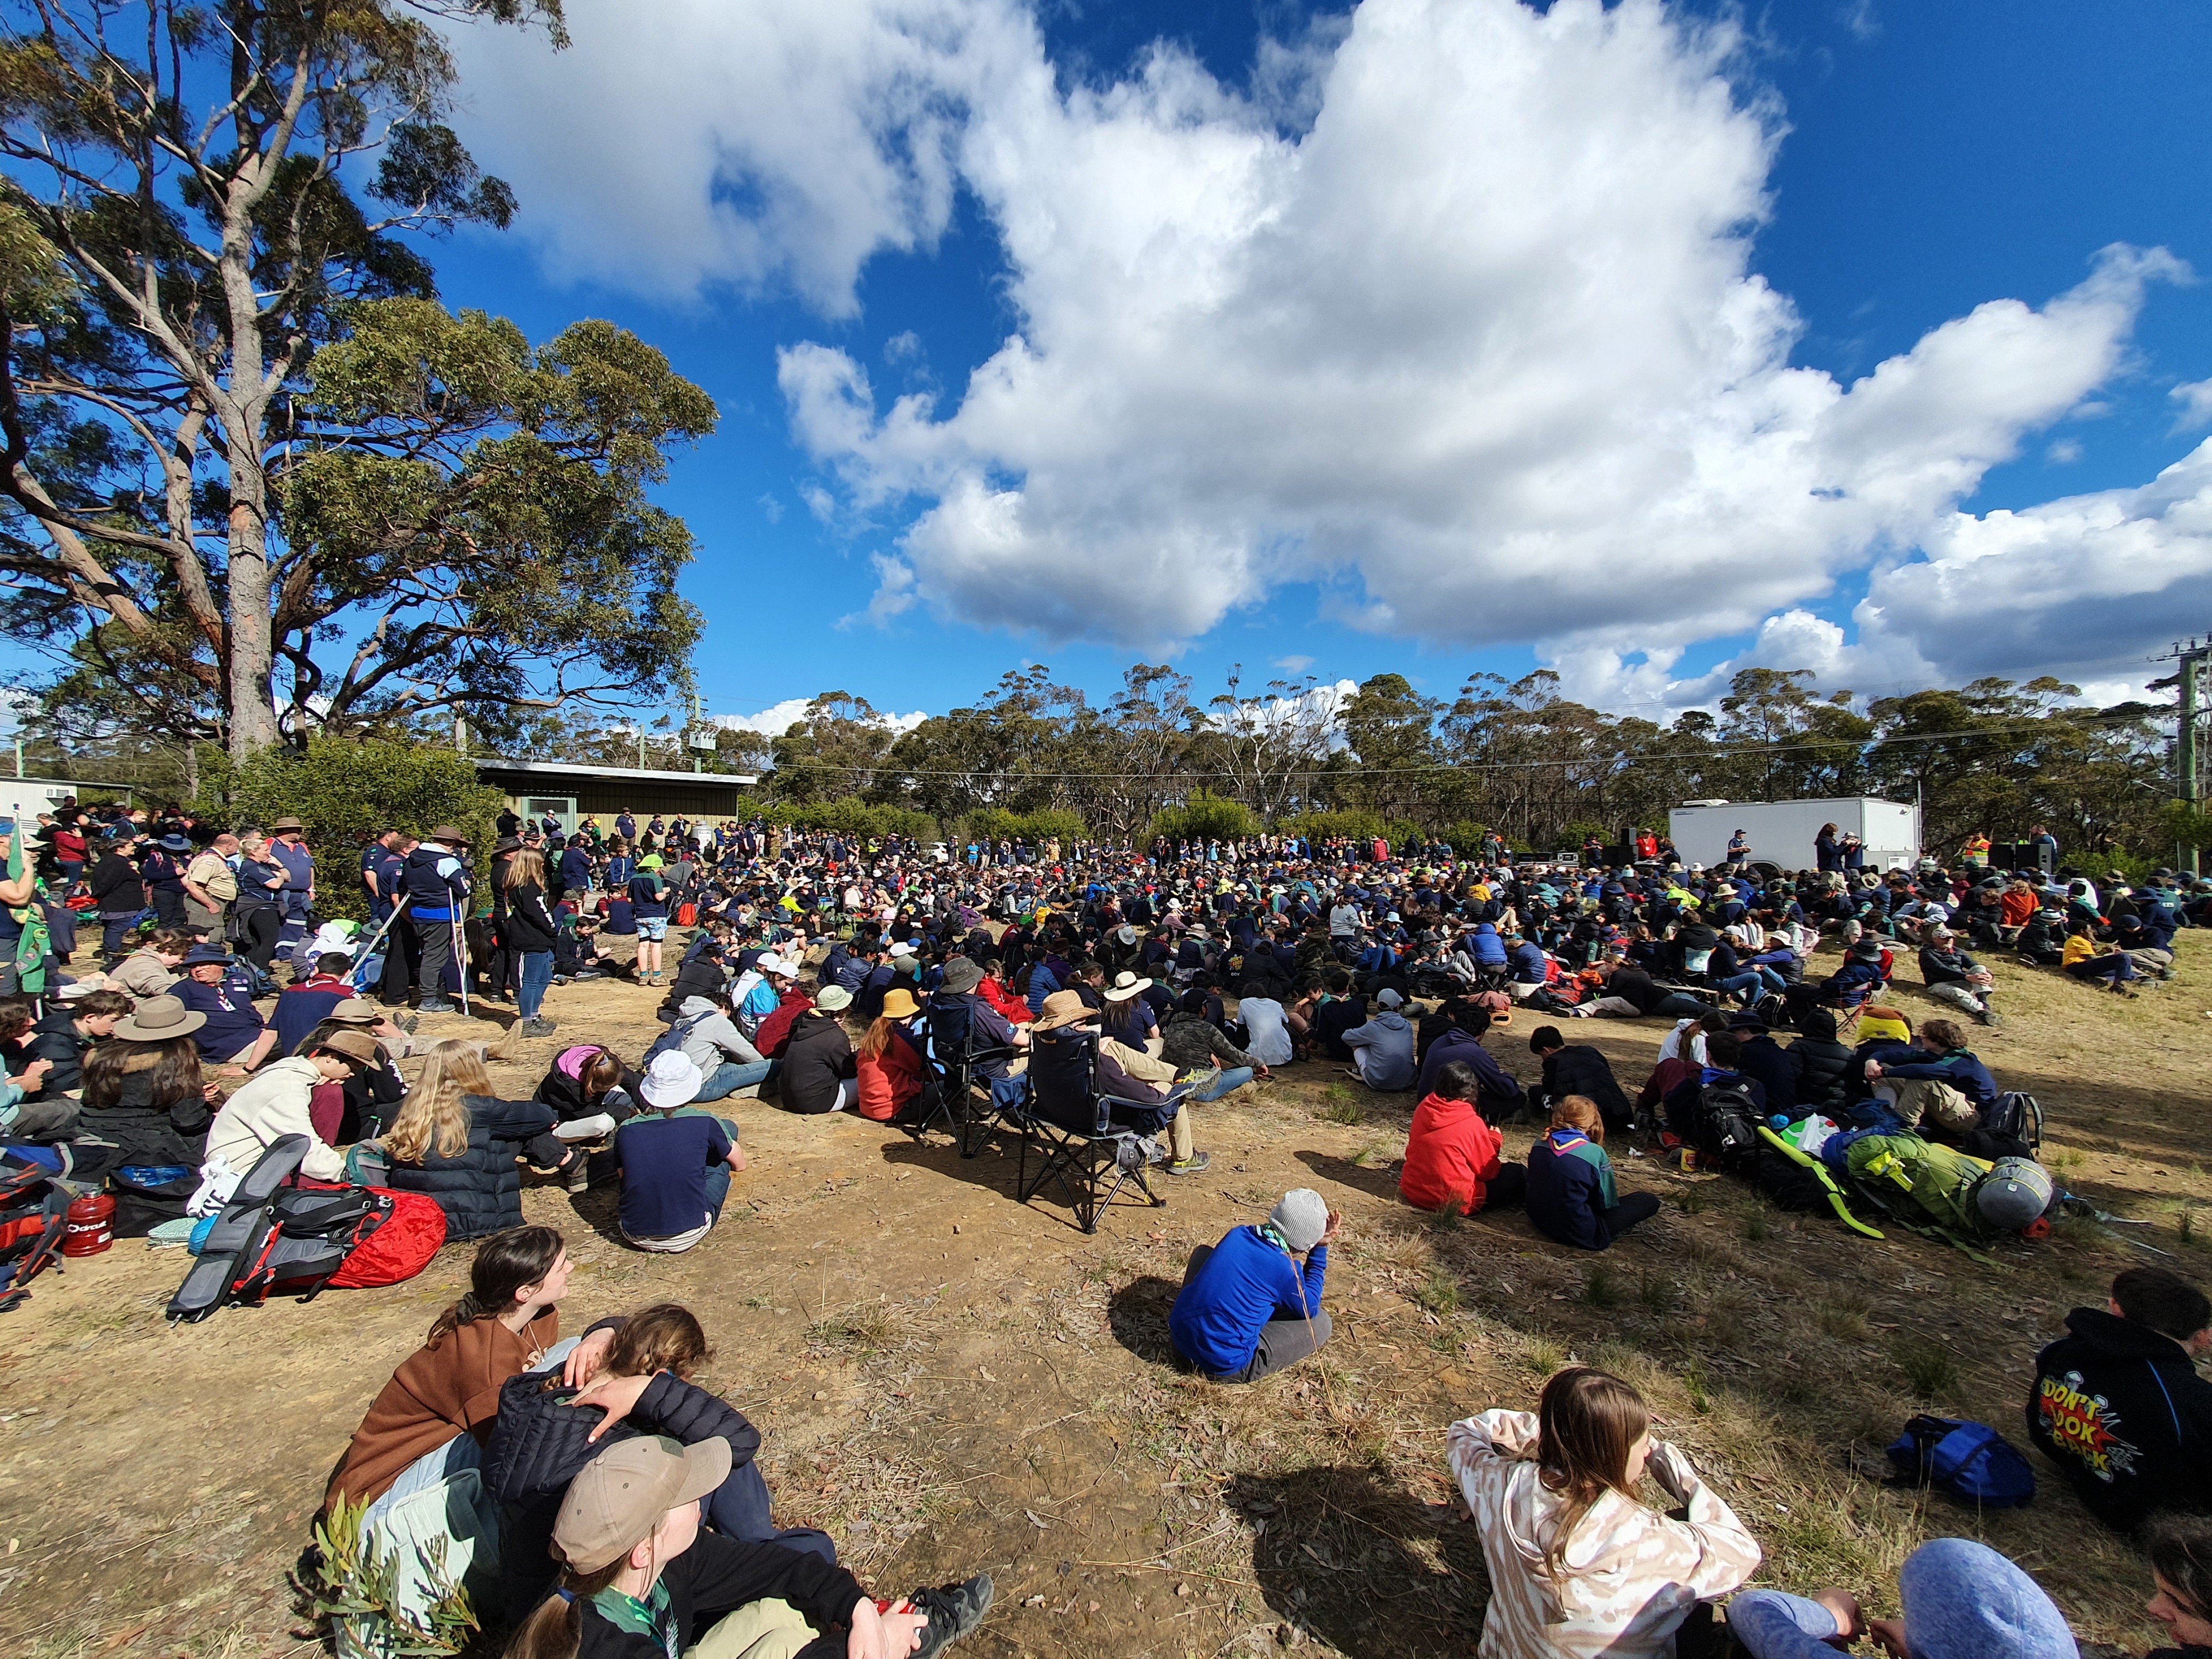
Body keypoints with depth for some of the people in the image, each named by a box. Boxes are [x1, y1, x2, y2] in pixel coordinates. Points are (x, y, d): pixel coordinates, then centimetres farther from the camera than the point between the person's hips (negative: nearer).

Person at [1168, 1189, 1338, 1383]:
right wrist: (1320, 1249, 12)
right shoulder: (1285, 1270, -14)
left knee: (1204, 1251, 28)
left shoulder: (1236, 1234, 1)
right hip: (1225, 1367, -4)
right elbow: (1310, 1309, 9)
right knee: (1320, 1323, 5)